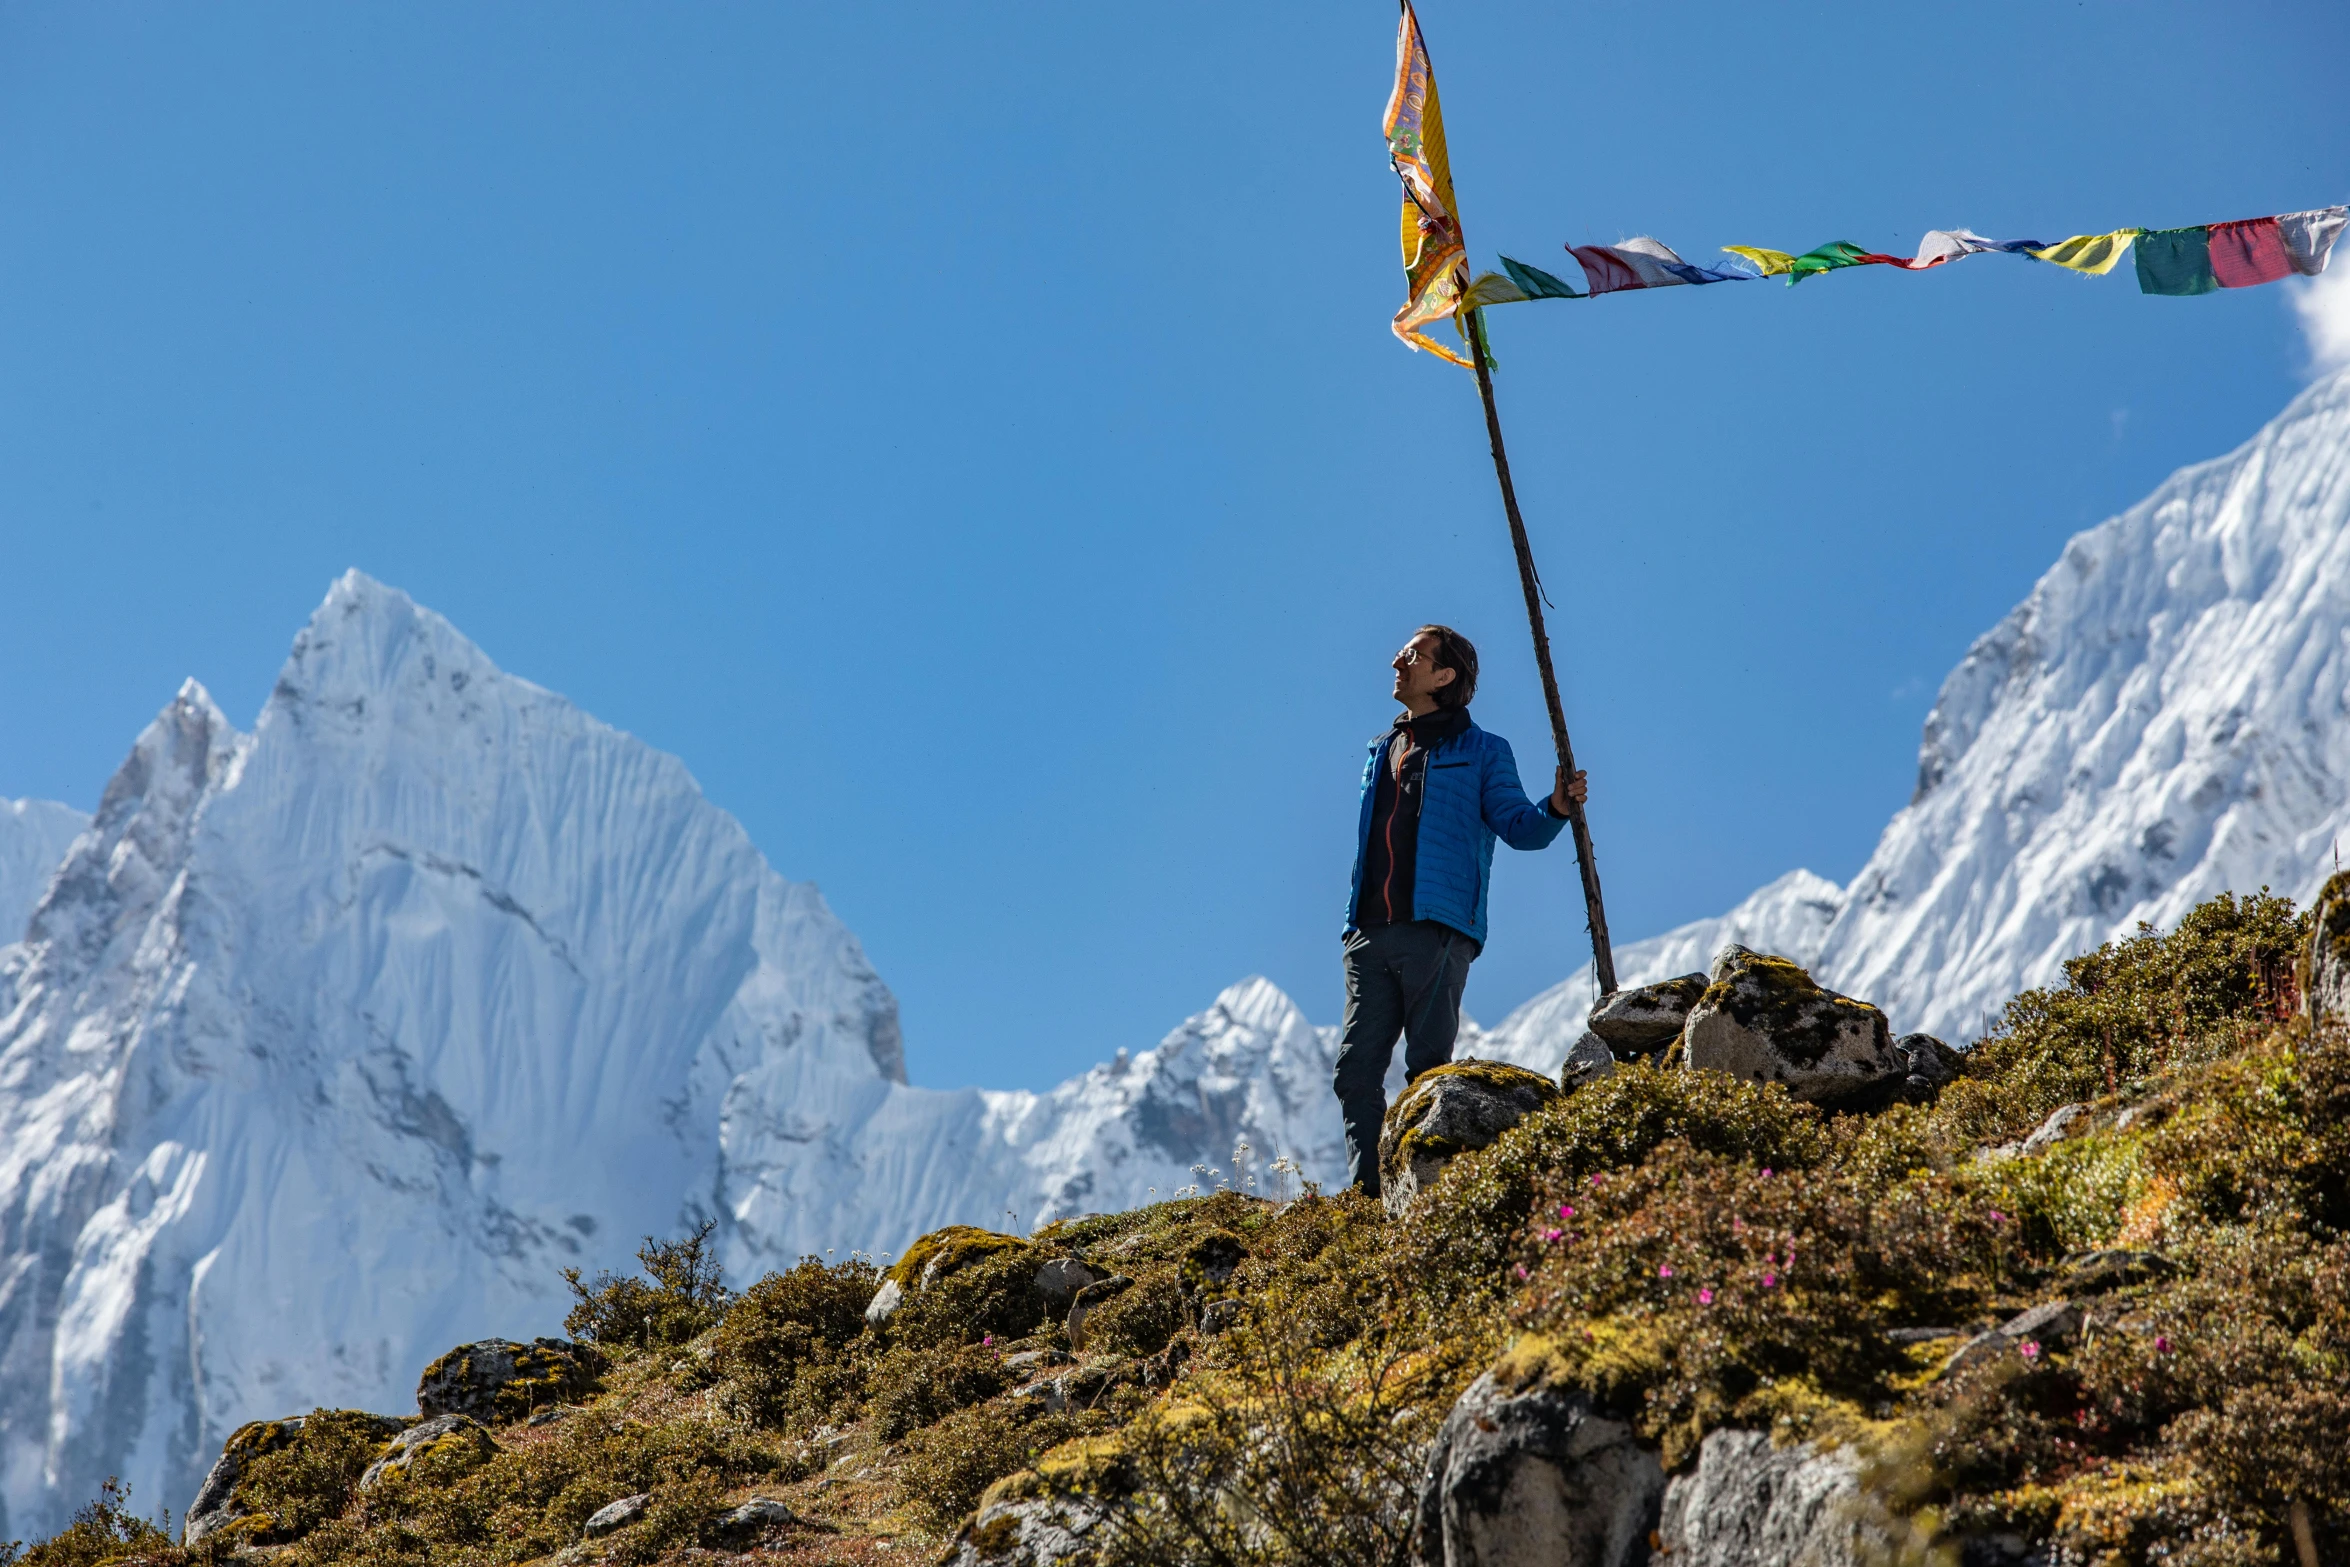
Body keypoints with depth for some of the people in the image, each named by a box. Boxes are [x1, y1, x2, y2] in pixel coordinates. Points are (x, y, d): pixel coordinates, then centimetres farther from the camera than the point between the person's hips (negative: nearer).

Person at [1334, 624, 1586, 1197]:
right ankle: (1367, 1191, 4)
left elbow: (1518, 826, 0)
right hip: (1371, 935, 6)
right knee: (1356, 1069, 0)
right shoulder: (1380, 753, 24)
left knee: (1429, 1070, -7)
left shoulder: (1482, 753, 8)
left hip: (1436, 933, -5)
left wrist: (1555, 809, -21)